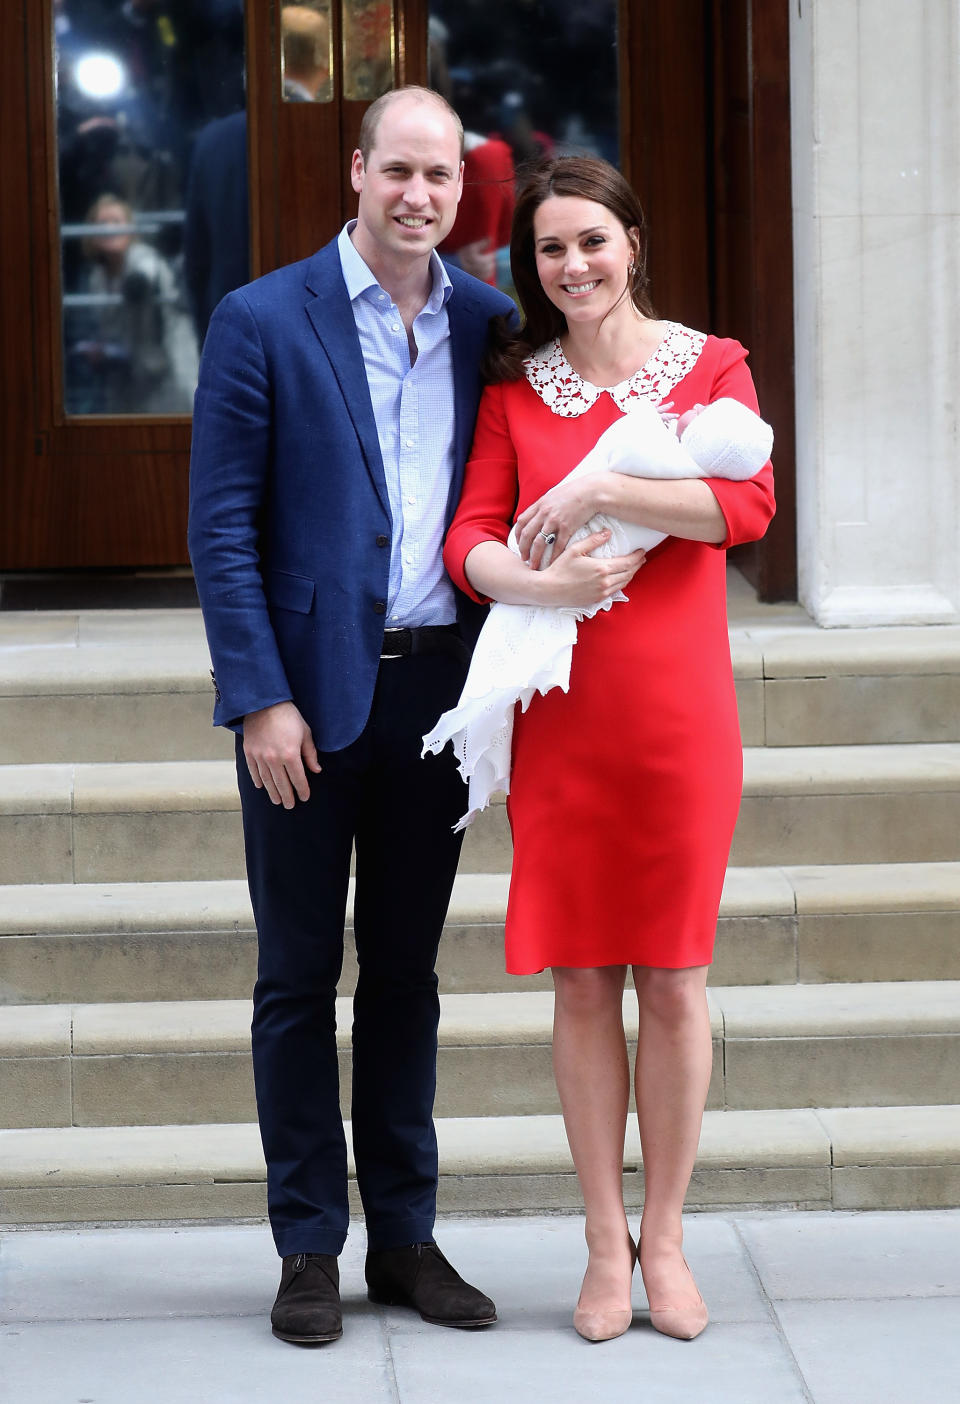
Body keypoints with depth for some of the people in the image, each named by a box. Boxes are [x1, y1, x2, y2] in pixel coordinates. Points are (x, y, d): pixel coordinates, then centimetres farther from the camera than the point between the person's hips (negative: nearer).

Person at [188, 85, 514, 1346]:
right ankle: (309, 1249, 13)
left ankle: (406, 1237, 20)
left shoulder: (489, 326, 5)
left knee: (407, 970, 12)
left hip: (437, 689, 3)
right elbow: (223, 526, -7)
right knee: (300, 974, 4)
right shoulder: (262, 323, -5)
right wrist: (260, 700, -12)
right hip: (311, 688, -3)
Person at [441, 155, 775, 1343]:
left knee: (673, 979, 3)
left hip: (677, 709, -1)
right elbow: (470, 540, -1)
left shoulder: (709, 365, 3)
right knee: (581, 980, 4)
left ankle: (665, 1238, 15)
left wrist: (599, 491, -17)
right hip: (560, 711, 1)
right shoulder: (514, 386, 8)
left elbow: (749, 504, -13)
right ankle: (605, 1242, 14)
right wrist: (538, 580, -21)